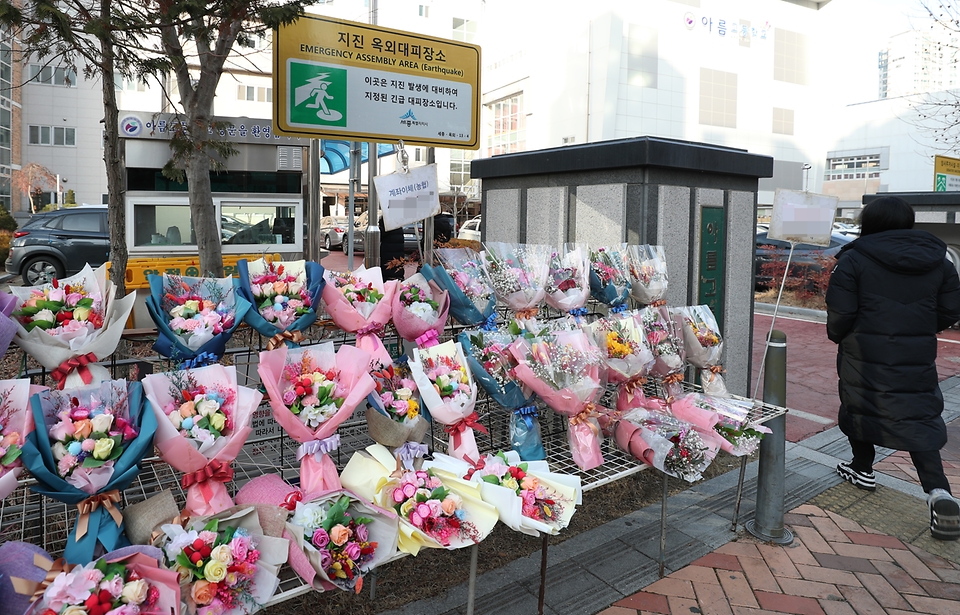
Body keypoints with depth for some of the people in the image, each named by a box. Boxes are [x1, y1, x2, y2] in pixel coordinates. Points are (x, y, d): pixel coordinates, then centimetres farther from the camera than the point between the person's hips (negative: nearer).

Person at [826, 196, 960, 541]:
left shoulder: (854, 259, -10)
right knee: (919, 420, 8)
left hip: (864, 357, -3)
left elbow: (840, 312, -12)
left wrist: (836, 335, 8)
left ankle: (863, 470, 33)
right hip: (918, 360, 3)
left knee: (859, 408, 17)